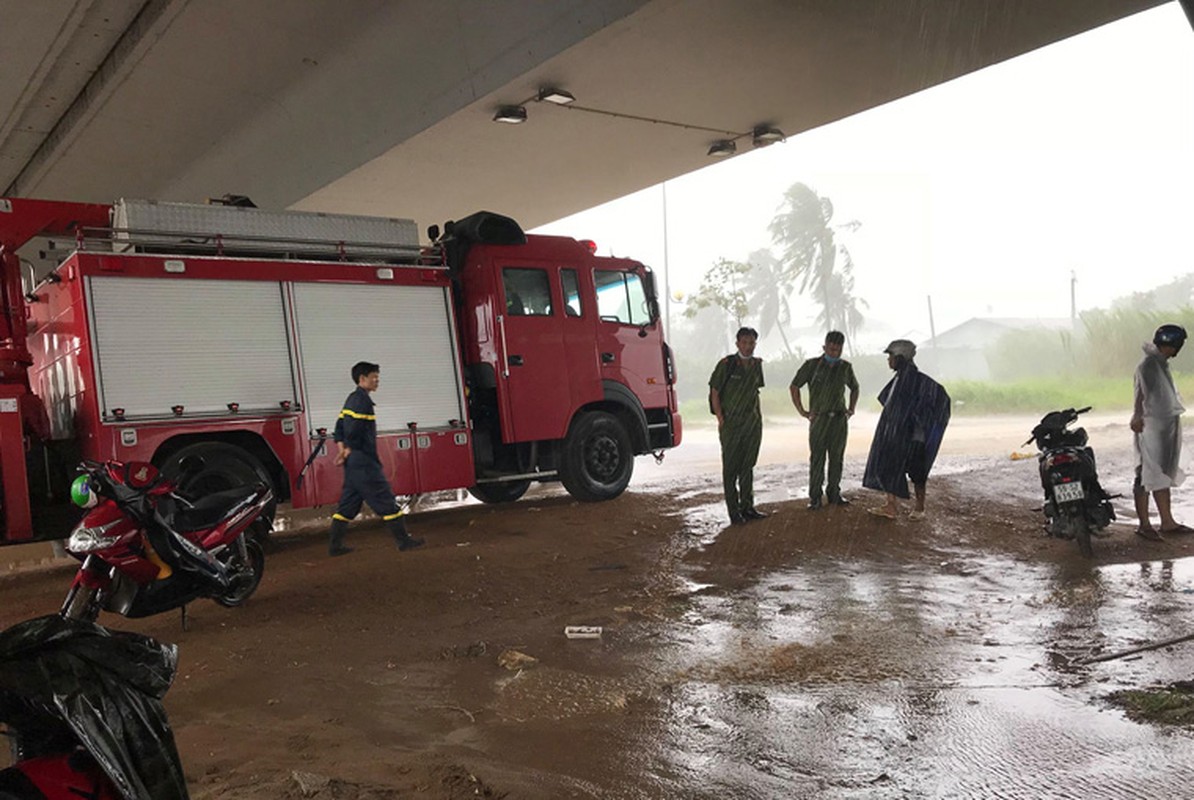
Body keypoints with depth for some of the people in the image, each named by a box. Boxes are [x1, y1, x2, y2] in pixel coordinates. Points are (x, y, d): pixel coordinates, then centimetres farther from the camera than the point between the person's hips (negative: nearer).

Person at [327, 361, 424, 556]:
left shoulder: (352, 399, 16)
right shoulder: (362, 400, -14)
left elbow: (340, 427, 16)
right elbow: (353, 430, -23)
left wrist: (343, 449, 7)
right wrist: (349, 451, -10)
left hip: (353, 462, 10)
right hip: (364, 461, -10)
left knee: (348, 503, 12)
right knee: (384, 498, -3)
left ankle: (334, 545, 14)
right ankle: (403, 540, 2)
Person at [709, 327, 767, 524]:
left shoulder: (757, 365, 8)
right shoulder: (726, 364, -8)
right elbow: (714, 393, -6)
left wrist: (757, 416, 12)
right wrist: (721, 419, -11)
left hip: (753, 423, 5)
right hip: (731, 424, -5)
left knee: (748, 466, 12)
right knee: (730, 469, -1)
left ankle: (747, 506, 20)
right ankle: (734, 510, 4)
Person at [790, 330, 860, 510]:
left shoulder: (845, 367, 9)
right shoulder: (812, 365, -2)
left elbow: (854, 388, 26)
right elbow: (794, 387, 3)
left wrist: (851, 409, 16)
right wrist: (802, 411, -1)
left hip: (839, 419, 3)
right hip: (819, 419, -3)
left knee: (836, 458, 6)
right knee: (817, 458, -3)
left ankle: (834, 493, 17)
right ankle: (815, 498, 1)